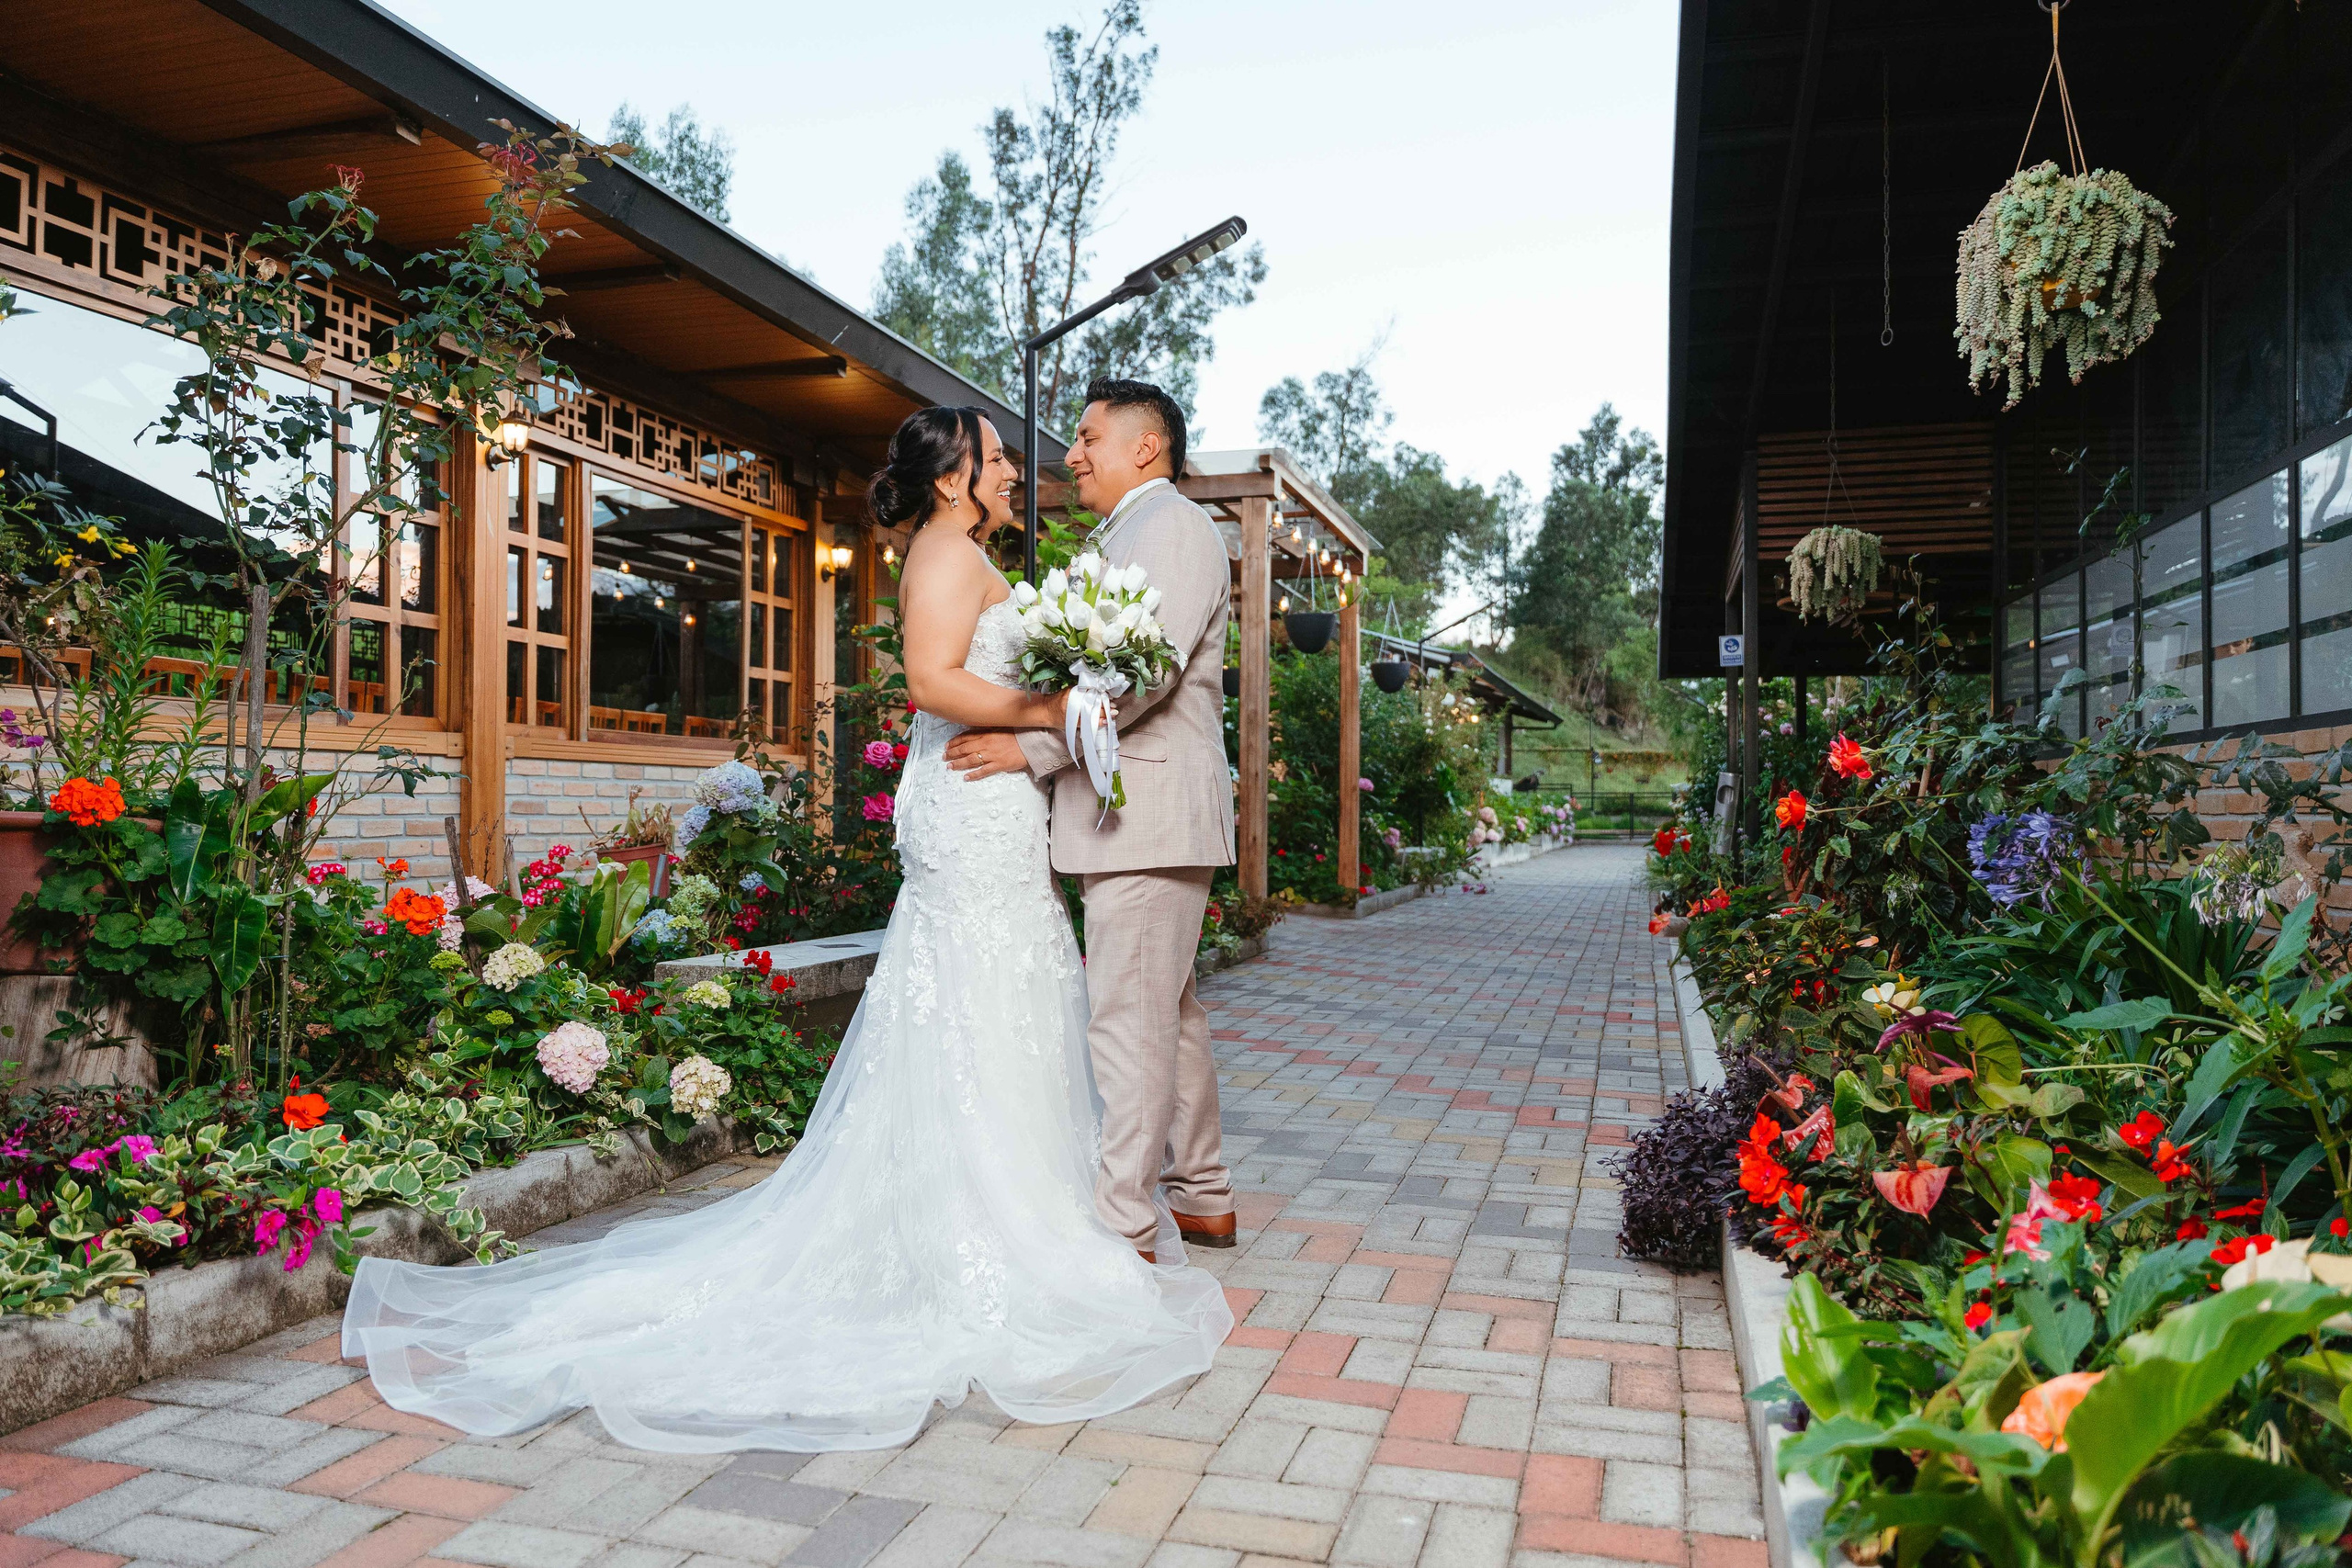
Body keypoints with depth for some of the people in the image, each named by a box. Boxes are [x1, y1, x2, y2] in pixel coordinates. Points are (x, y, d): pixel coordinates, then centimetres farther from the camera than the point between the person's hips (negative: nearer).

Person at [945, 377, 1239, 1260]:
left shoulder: (1173, 529, -8)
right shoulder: (1115, 540, 24)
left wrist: (1032, 747, -21)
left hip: (1152, 811, -10)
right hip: (1129, 813, 10)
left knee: (1129, 1018, -8)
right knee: (1168, 1011, 15)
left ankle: (1123, 1228, 0)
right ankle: (1202, 1199, 25)